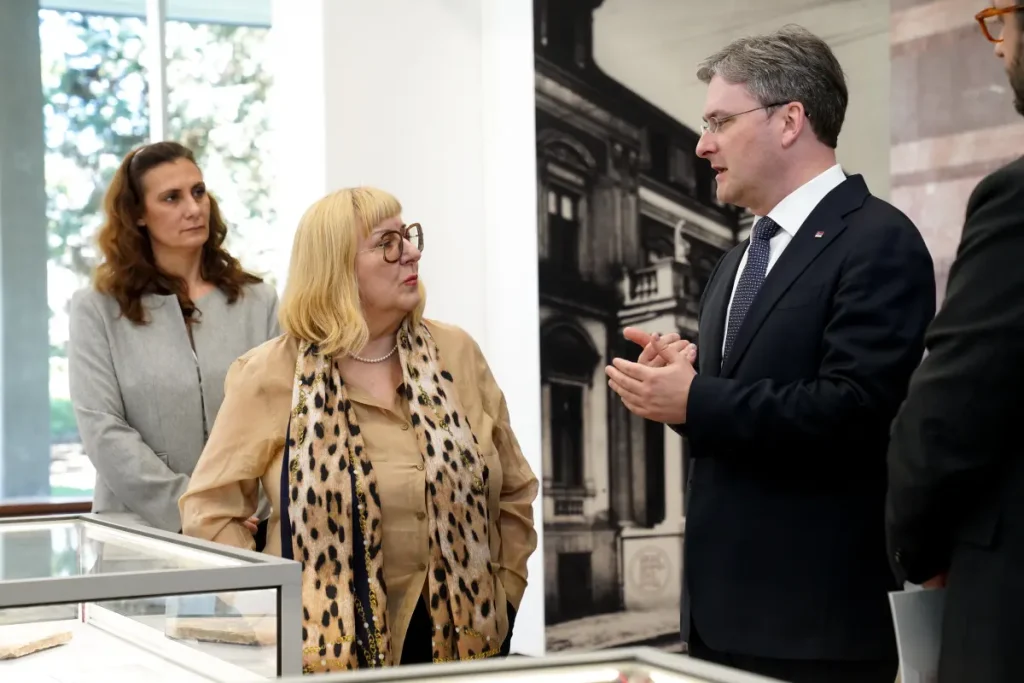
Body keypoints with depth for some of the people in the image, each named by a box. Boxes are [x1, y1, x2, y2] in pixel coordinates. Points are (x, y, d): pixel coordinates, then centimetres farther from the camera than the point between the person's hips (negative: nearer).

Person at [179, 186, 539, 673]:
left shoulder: (456, 354, 3)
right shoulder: (272, 375, -6)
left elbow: (514, 492, 9)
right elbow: (210, 508, -4)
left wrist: (502, 599, 3)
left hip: (461, 638, 3)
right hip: (330, 648, -3)